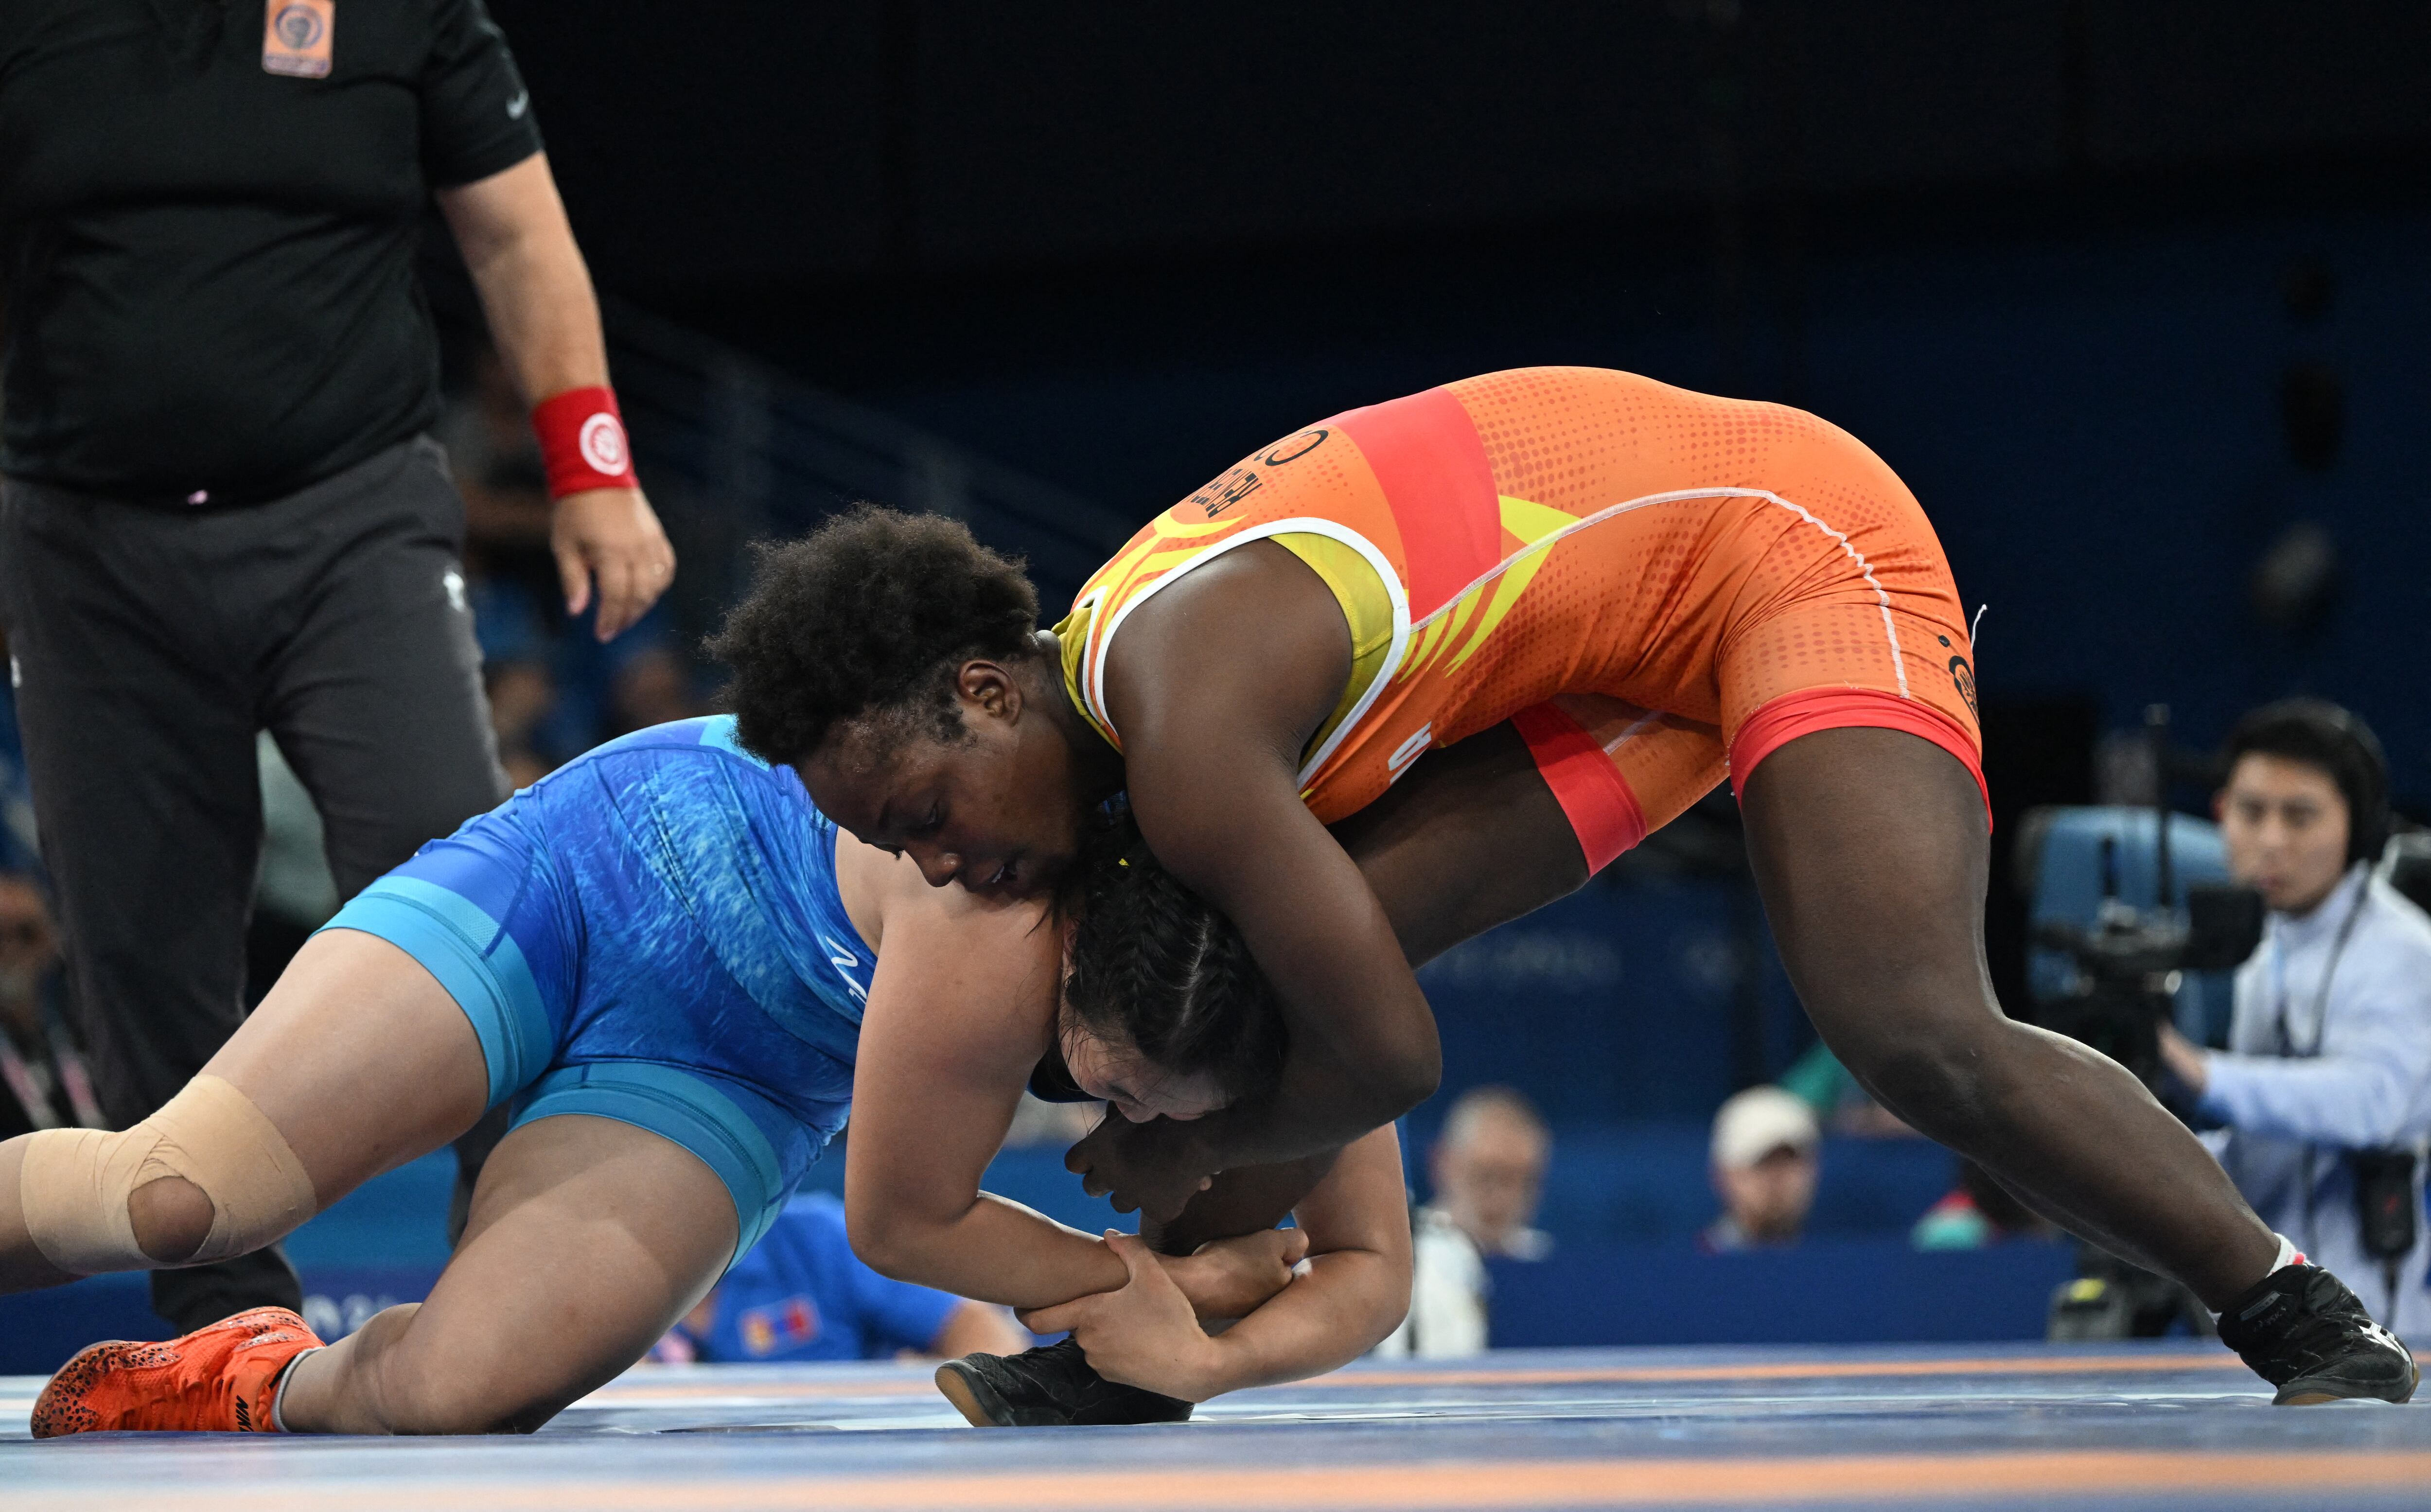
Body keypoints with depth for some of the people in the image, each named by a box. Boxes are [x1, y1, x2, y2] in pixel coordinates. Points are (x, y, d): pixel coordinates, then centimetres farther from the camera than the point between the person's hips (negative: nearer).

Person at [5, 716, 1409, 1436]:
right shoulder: (1000, 933, -40)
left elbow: (1372, 1262, -12)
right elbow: (897, 1222, -24)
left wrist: (1207, 1352, -30)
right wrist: (1143, 1279, -16)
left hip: (727, 1077, 5)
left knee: (455, 1391, -20)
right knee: (176, 1191, -22)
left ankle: (266, 1382, 13)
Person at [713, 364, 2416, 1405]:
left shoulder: (1188, 724, -28)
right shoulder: (1117, 655, 3)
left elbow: (1393, 1059, -24)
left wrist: (1190, 1160, -6)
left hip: (1797, 532, -10)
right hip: (1618, 631, 10)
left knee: (1912, 1028, -27)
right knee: (1325, 937, 0)